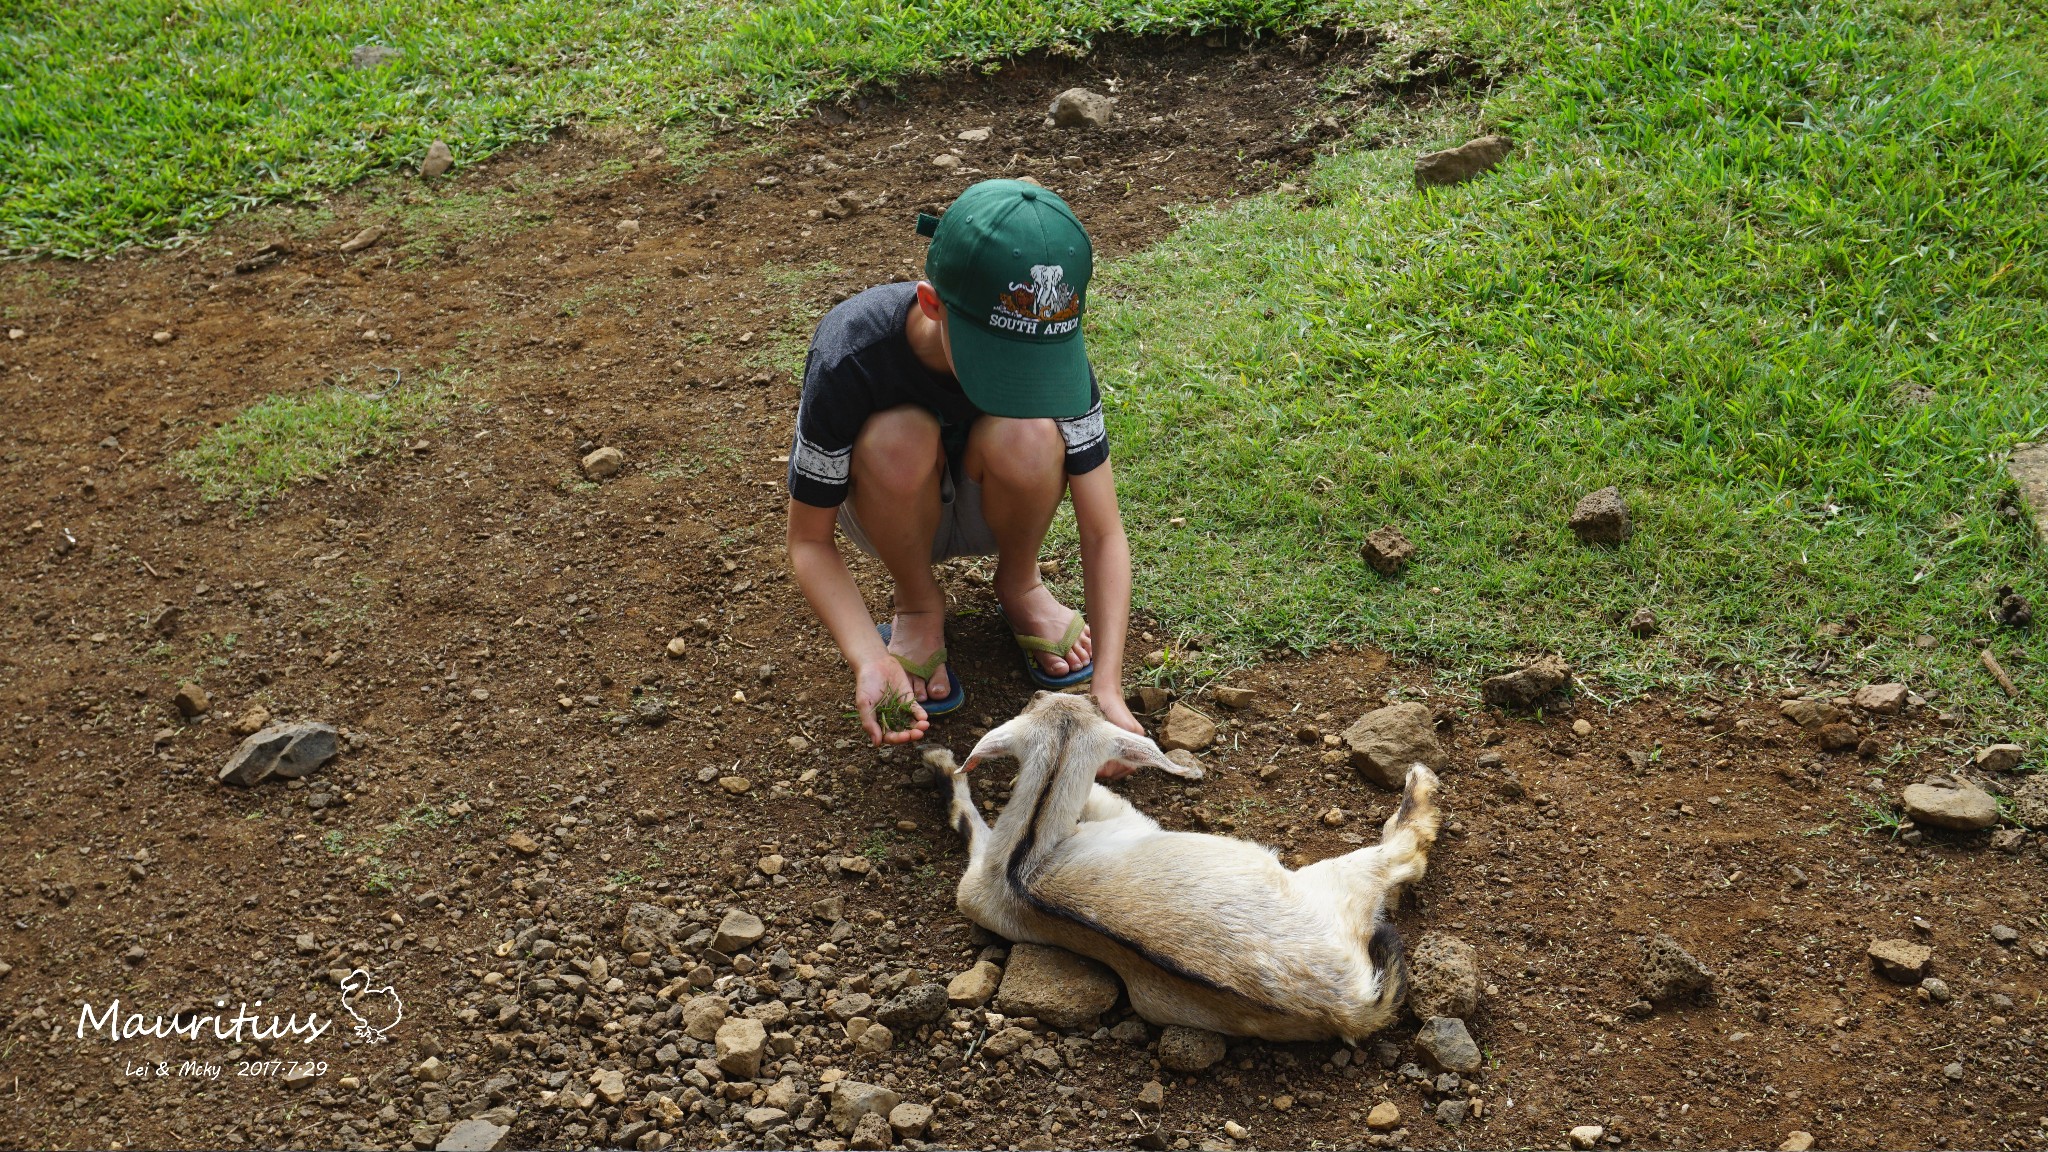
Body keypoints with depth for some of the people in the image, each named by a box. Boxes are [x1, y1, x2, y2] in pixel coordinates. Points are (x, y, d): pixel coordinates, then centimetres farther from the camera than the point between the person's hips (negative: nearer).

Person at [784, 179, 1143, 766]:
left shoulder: (1052, 348, -29)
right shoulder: (848, 357, -34)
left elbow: (1103, 536, -23)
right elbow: (809, 542, -21)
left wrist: (1107, 688, -34)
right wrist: (869, 661, -37)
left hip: (992, 508, 1)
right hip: (893, 511, -1)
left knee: (1026, 437, -34)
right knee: (899, 437, -36)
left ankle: (1020, 586, -1)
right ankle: (918, 605, -5)